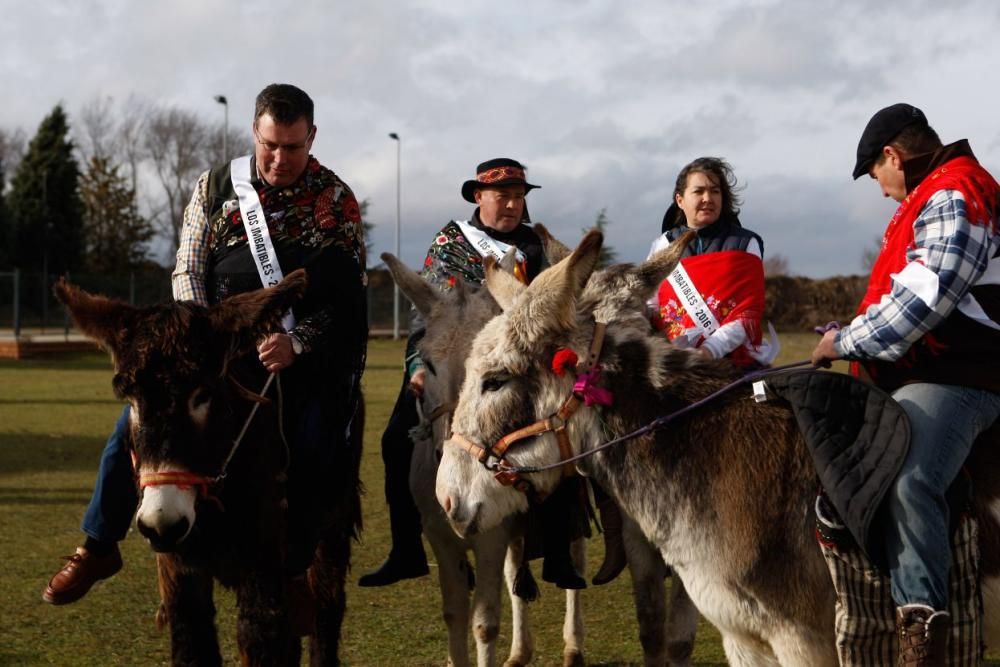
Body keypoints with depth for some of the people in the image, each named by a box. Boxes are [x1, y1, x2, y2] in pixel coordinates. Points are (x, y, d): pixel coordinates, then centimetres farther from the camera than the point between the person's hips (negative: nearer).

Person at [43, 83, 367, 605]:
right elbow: (188, 272, 2)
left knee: (309, 451, -21)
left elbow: (345, 296, -8)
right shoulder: (216, 188, 3)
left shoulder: (336, 201, -3)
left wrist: (295, 342, -25)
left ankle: (291, 574, -3)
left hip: (303, 351, -1)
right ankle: (98, 548, -1)